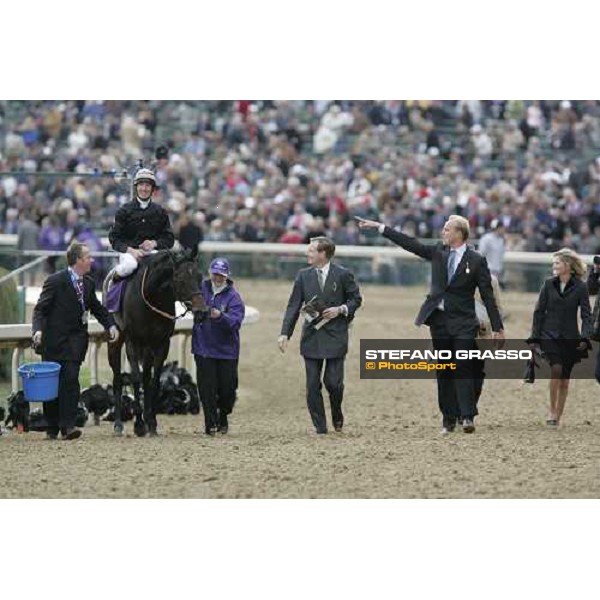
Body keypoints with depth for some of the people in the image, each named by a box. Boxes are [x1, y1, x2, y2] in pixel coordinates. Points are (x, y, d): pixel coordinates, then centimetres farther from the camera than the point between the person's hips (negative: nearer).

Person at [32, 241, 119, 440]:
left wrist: (111, 325, 5)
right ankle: (52, 427, 15)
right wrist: (38, 330, -25)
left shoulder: (89, 283, 8)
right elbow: (40, 309, -9)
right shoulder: (56, 281, -9)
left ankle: (68, 425, -15)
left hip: (76, 339, 3)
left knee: (70, 378, -12)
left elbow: (97, 308, 20)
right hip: (54, 340, -3)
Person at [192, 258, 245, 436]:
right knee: (207, 387, -3)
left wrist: (221, 316, -37)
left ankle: (223, 416, 31)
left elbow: (236, 321, -18)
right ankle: (210, 423, 5)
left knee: (227, 387, 5)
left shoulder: (233, 296, -7)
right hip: (204, 348, 1)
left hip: (226, 349, -1)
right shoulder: (201, 288, 2)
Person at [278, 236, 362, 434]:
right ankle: (320, 428, 8)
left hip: (335, 336, -3)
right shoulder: (303, 276, 6)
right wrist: (285, 333, -6)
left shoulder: (343, 275, -2)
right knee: (312, 386, 0)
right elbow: (293, 306, 4)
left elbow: (356, 299, 8)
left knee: (333, 382, -6)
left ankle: (337, 416, 23)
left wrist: (341, 310, -12)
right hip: (311, 336, 3)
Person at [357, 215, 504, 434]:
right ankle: (448, 419, 10)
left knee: (463, 369, -12)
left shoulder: (476, 261, -5)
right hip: (438, 319, 5)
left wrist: (497, 328, -5)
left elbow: (488, 296, -4)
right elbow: (410, 243, 11)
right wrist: (378, 227, 9)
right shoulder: (438, 252, 8)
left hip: (462, 323, -5)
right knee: (443, 372, 6)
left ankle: (467, 417, -13)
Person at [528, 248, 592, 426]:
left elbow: (586, 315, -2)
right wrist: (534, 337, 2)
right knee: (556, 368, -21)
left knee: (565, 380, 5)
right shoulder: (549, 284, 2)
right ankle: (552, 410, -10)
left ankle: (558, 416, 17)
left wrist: (585, 338, -15)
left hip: (570, 338, 0)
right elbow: (539, 311, 5)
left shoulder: (580, 287, -2)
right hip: (550, 336, 0)